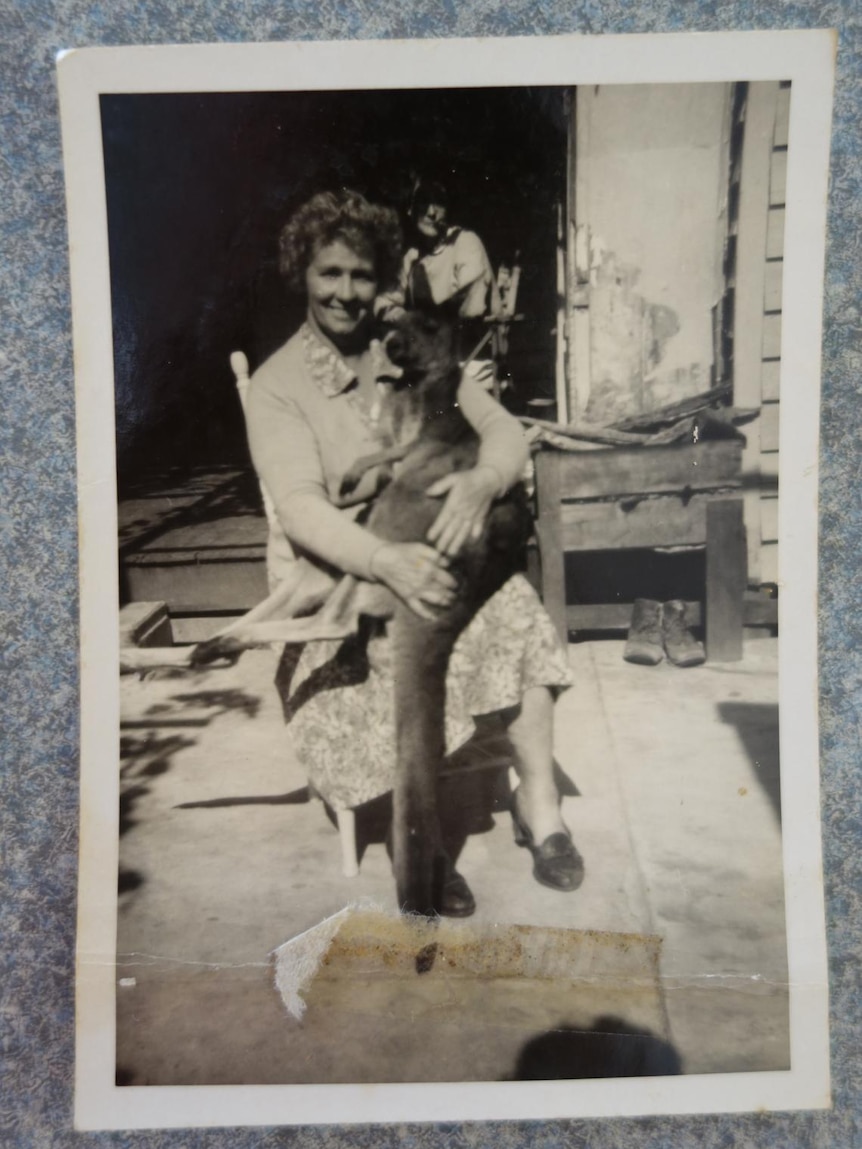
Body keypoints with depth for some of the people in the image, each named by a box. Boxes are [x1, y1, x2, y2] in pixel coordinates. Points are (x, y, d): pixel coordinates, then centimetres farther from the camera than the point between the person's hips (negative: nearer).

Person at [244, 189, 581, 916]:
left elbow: (505, 431, -1)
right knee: (400, 648, -33)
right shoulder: (276, 386, -2)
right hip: (344, 576, -2)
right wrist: (386, 560, -38)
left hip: (436, 554, 3)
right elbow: (301, 506, -17)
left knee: (515, 611, -27)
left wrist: (483, 480, -28)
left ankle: (539, 801, -13)